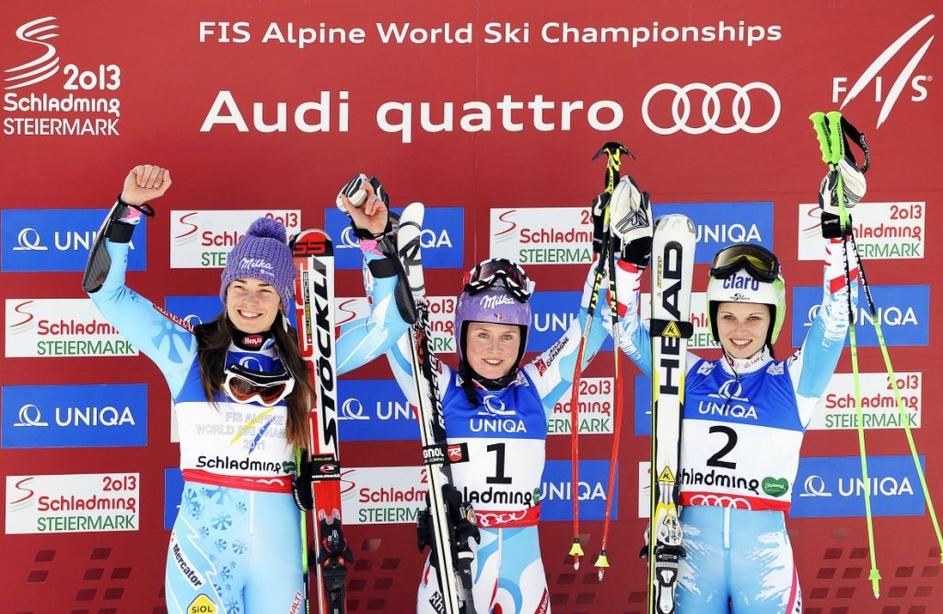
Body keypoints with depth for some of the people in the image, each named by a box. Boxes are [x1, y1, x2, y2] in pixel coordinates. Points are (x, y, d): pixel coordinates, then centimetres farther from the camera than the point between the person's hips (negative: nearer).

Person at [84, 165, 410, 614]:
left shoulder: (304, 361, 3)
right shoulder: (189, 351, 0)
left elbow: (385, 325, 3)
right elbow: (107, 291, -2)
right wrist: (129, 207, -11)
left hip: (278, 544, 2)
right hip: (203, 540, -1)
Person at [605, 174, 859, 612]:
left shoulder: (793, 380, 1)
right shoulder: (689, 375, 5)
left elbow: (834, 320, -8)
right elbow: (628, 333, 4)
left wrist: (836, 236, -15)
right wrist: (631, 254, -5)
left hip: (764, 551, -1)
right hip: (693, 546, 2)